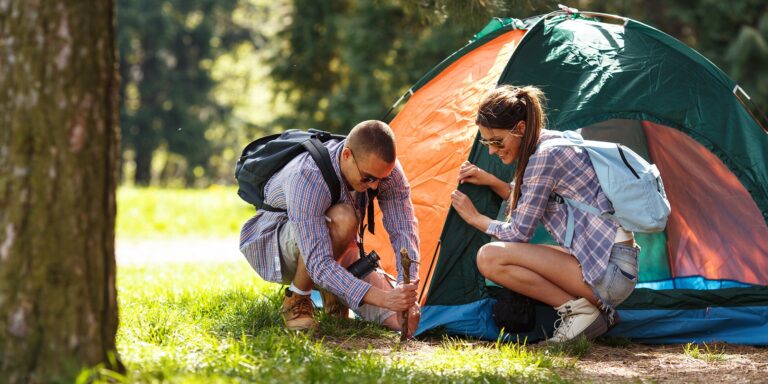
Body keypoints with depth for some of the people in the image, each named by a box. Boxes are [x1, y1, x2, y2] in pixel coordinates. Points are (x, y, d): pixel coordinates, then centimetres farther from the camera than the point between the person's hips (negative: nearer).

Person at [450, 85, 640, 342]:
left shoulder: (545, 156, -15)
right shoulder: (553, 141, 13)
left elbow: (519, 233, -9)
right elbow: (531, 205, 26)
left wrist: (476, 219, 6)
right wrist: (491, 182, 15)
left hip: (609, 270, -10)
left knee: (490, 258, -17)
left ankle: (577, 310, -10)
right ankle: (594, 310, 10)